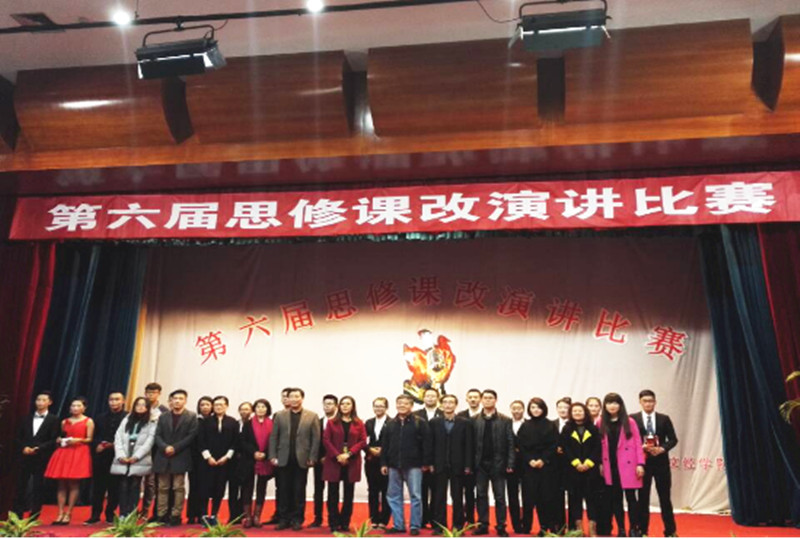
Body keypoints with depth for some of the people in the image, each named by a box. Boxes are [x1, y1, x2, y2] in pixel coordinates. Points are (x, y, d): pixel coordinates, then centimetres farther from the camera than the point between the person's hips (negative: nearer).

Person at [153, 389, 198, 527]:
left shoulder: (191, 417, 1)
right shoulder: (163, 417, 13)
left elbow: (191, 436, -7)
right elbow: (158, 435, 6)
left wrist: (175, 448, -13)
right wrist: (165, 447, -13)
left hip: (180, 457, -3)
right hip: (163, 457, 3)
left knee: (178, 488, -1)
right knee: (163, 488, 8)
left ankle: (176, 516, 5)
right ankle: (161, 515, 15)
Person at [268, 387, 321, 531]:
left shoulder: (312, 416, 1)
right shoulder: (280, 415, 5)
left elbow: (316, 438, -1)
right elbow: (273, 437, 5)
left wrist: (312, 458, -7)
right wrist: (273, 456, -2)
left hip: (302, 460, -1)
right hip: (284, 460, 1)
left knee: (299, 491, 6)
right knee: (285, 491, 7)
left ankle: (297, 520, 16)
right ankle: (285, 519, 17)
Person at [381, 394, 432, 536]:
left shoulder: (420, 423, -4)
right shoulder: (390, 424, 10)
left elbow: (427, 443, -6)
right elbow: (384, 445, 10)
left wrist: (426, 463, -10)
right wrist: (384, 463, 4)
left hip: (413, 465, -4)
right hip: (394, 465, 4)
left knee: (415, 496, 1)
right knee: (394, 496, 9)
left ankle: (415, 526, 12)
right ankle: (398, 525, 20)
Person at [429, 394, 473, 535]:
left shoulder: (465, 423, 1)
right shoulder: (434, 422, 5)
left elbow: (469, 446, -1)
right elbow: (430, 444, 3)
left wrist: (468, 466, -5)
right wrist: (430, 463, -3)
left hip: (458, 466, -1)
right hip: (439, 465, 1)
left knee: (457, 497, 6)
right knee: (439, 497, 4)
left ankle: (458, 526, 15)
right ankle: (439, 526, 13)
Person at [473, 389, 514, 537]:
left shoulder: (505, 420, 0)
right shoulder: (474, 420, 1)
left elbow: (510, 444, -1)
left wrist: (510, 464, -8)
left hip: (498, 464, -1)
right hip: (480, 464, 1)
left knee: (500, 496, 4)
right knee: (481, 495, 8)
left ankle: (501, 527, 13)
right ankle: (483, 525, 17)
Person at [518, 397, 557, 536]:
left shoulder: (550, 426, 5)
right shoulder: (525, 426, 8)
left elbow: (554, 445, -1)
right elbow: (521, 446, 5)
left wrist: (543, 460, -11)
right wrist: (530, 460, -9)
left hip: (546, 466, -1)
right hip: (529, 466, 1)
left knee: (546, 496, -2)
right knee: (528, 497, -2)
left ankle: (545, 526, 9)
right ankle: (526, 526, 7)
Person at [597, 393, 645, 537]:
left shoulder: (629, 422, -2)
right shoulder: (601, 423, 4)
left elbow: (637, 443, -4)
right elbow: (599, 445, 7)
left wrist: (640, 464, -10)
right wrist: (600, 464, 2)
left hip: (627, 466, -2)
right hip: (610, 467, 3)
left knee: (631, 497, 2)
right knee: (615, 498, 8)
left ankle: (634, 529, 14)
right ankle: (620, 529, 17)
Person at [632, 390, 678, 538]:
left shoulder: (664, 419, 5)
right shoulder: (633, 419, -1)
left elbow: (673, 439, 3)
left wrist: (662, 448, -13)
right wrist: (642, 447, -18)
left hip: (661, 462, 1)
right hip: (642, 462, -1)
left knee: (665, 497, 7)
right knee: (643, 497, 6)